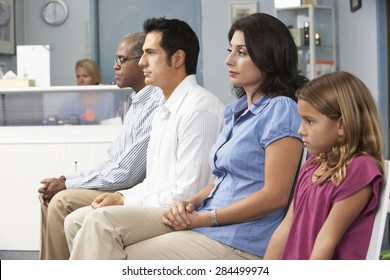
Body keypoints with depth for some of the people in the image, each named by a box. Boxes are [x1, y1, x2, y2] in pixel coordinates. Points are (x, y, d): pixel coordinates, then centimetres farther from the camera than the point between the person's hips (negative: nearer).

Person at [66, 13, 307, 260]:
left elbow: (275, 195, -15)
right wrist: (192, 202, 1)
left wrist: (204, 218, -13)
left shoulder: (280, 110, -9)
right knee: (101, 223, -11)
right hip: (204, 220, 9)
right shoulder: (238, 110, 20)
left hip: (240, 241, -9)